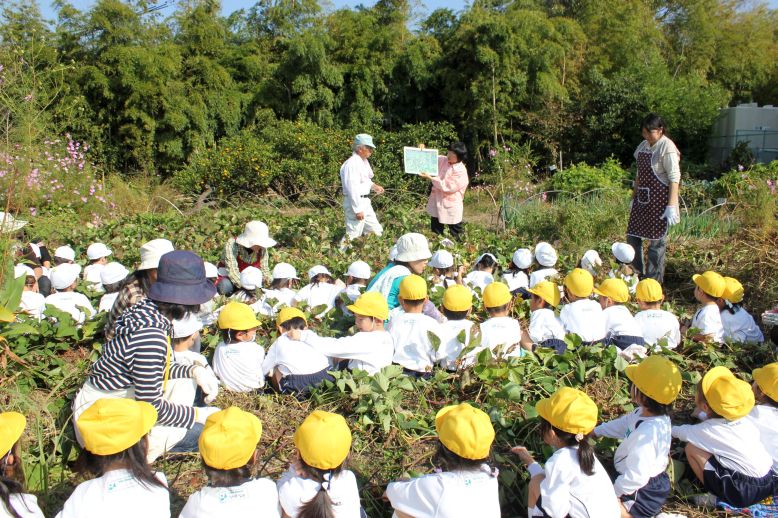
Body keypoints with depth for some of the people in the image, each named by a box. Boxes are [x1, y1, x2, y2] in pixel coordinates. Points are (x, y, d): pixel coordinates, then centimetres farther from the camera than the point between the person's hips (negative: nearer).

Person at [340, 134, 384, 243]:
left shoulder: (363, 161, 10)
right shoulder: (352, 164, -20)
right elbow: (352, 189, -24)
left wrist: (373, 186, 8)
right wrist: (358, 209, -24)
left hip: (365, 201, 10)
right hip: (355, 203, -10)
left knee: (376, 231, 15)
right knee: (353, 235, -7)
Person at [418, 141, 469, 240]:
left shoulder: (461, 171, -20)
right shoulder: (443, 160, -1)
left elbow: (446, 186, -25)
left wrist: (429, 178, -26)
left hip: (451, 206, -6)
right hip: (437, 203, 6)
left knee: (455, 235, 7)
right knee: (436, 232, 15)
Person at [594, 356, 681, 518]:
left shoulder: (647, 433, -36)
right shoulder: (647, 414, -7)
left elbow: (635, 477, -34)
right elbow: (624, 424, 14)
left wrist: (611, 493, -21)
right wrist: (596, 431, 19)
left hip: (643, 493, -10)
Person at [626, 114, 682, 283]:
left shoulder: (667, 148, -13)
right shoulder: (644, 145, 10)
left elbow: (674, 179, -17)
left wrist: (671, 206, -22)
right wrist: (634, 197, 20)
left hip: (659, 200, -8)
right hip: (643, 199, 8)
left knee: (656, 240, 0)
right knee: (632, 236, 10)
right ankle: (636, 274, 26)